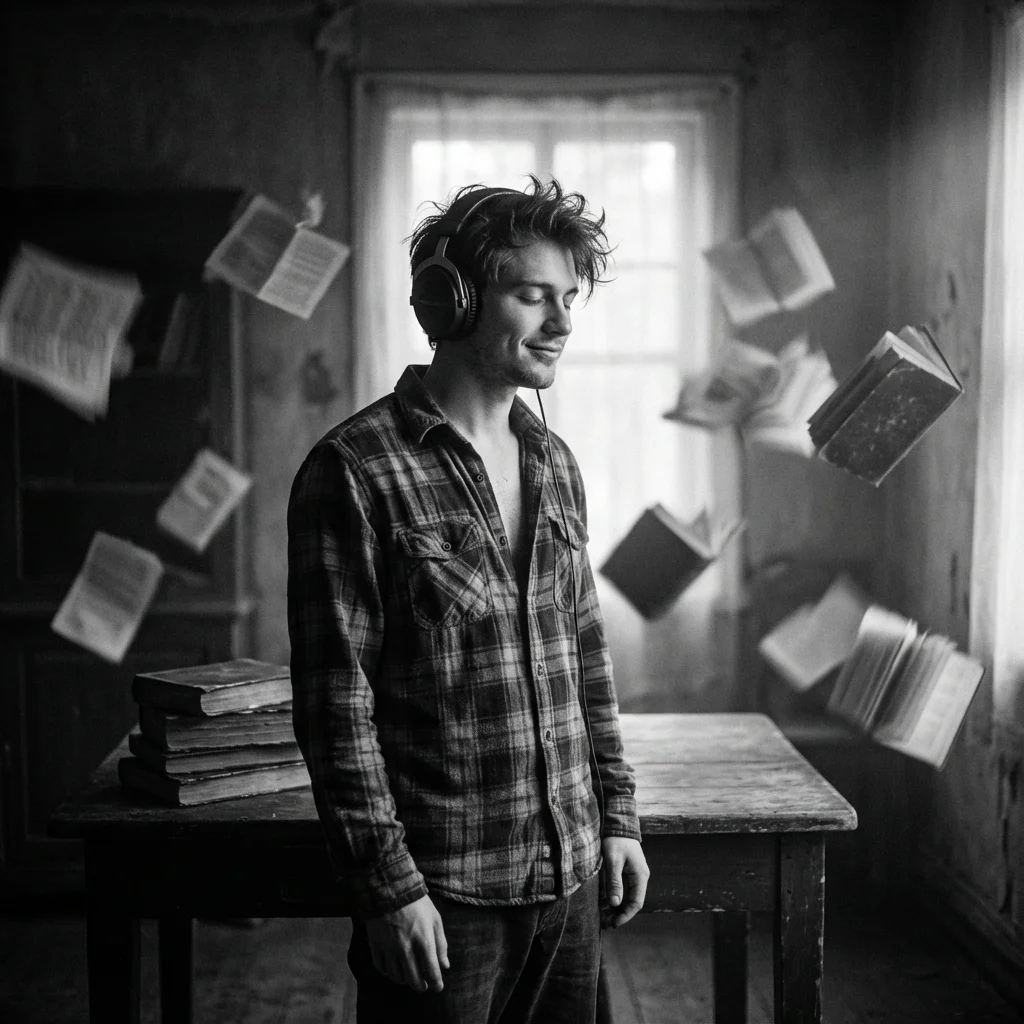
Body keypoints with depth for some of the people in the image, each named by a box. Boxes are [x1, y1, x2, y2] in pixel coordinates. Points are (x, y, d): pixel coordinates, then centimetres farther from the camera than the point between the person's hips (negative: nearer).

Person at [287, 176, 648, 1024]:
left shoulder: (554, 463, 8)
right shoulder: (354, 471, -13)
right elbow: (335, 704, -14)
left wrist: (618, 817, 11)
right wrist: (389, 886, -15)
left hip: (571, 874, 6)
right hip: (441, 889, -6)